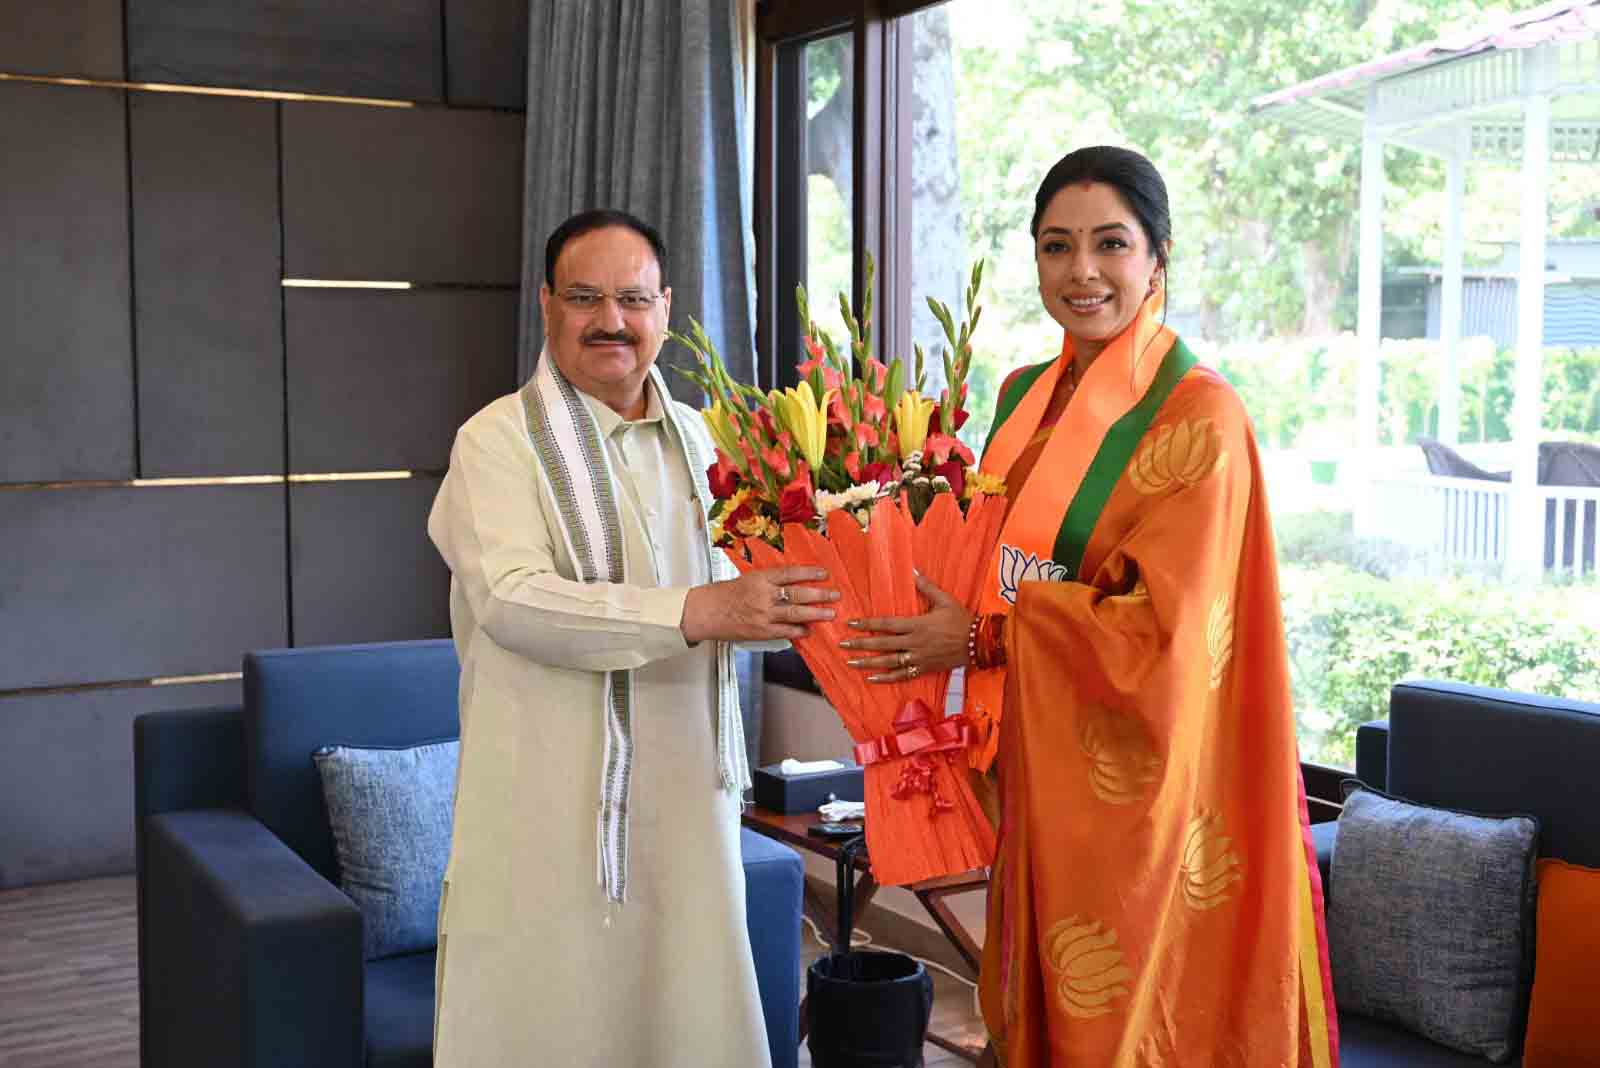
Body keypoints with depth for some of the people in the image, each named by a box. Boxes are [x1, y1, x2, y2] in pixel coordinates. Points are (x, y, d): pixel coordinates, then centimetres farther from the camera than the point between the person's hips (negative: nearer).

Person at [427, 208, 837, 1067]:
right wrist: (695, 610, -30)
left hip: (685, 798, 5)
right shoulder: (499, 441, -7)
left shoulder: (693, 437, 12)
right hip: (552, 805, -5)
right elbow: (512, 599, -22)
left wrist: (784, 604, 2)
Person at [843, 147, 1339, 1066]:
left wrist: (982, 638, -17)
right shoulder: (1026, 396, 7)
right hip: (1037, 770, 6)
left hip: (1136, 781, -6)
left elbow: (1163, 630, -18)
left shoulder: (1198, 413, -14)